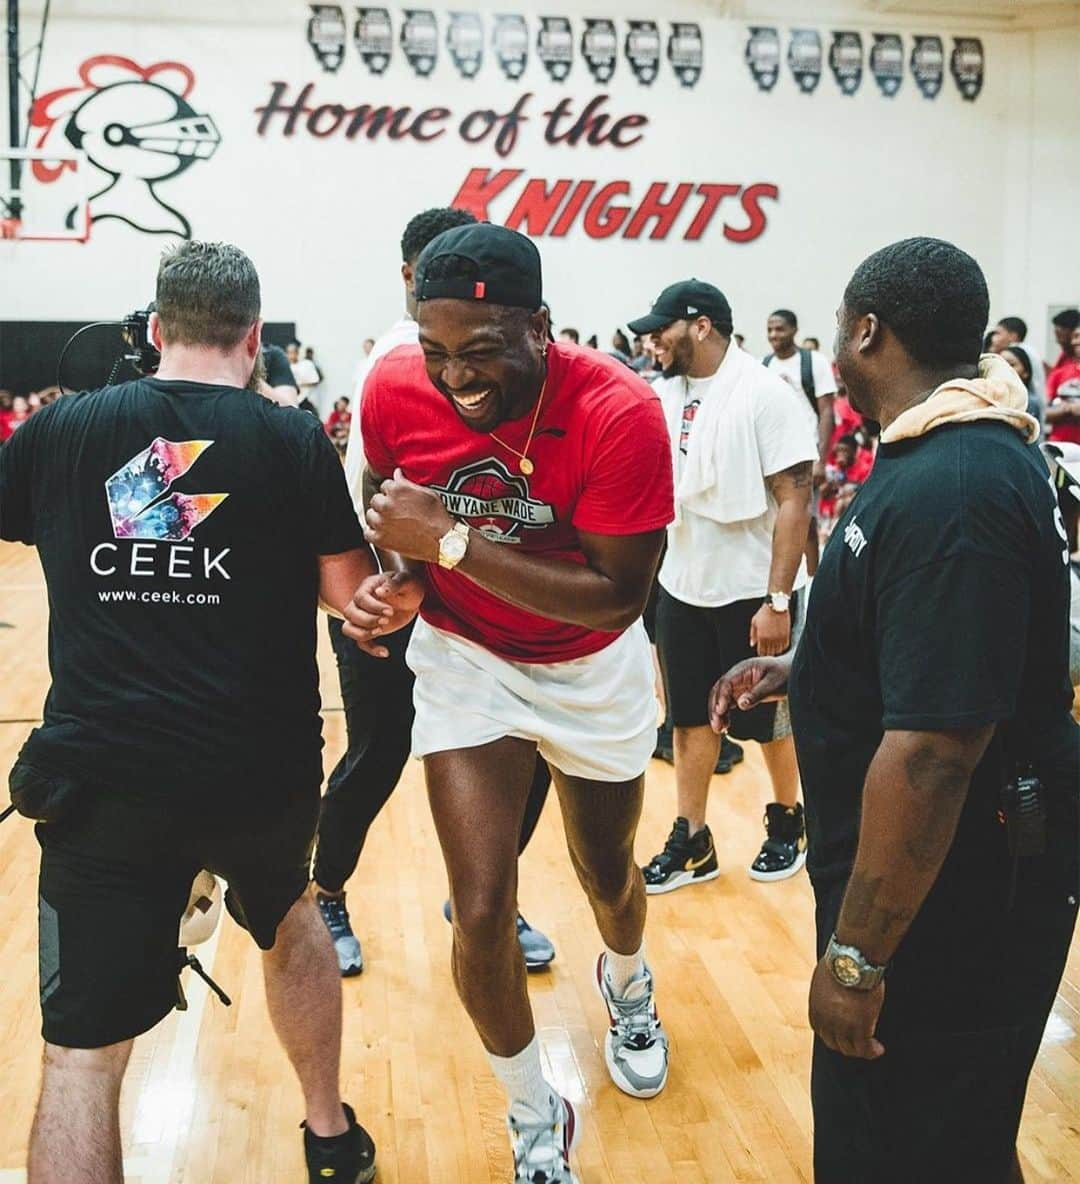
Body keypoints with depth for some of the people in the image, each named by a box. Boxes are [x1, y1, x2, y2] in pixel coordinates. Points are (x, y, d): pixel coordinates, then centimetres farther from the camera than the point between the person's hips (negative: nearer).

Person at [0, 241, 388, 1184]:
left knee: (84, 1048, 6)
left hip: (102, 773, -1)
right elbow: (356, 596, 0)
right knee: (288, 917, 31)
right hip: (263, 765, 2)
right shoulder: (294, 441, -1)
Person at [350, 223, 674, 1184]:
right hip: (465, 660, 1)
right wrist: (390, 570, -20)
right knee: (482, 914, -7)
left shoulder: (618, 410, -30)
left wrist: (450, 542, -36)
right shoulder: (396, 390, -20)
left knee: (609, 876, 20)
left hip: (594, 668, -1)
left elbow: (619, 598, -30)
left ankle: (626, 986, 59)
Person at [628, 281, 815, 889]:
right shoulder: (663, 393, 4)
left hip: (753, 593, -5)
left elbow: (795, 498, -17)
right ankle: (692, 843, 21)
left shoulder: (764, 392, -15)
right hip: (682, 587, 6)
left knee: (767, 719, 11)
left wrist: (777, 600, -20)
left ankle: (788, 822, 32)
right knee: (691, 717, 10)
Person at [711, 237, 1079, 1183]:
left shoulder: (950, 493, -28)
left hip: (949, 906, -10)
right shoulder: (970, 452, 7)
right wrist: (800, 672, 15)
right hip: (965, 886, 10)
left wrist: (856, 955, -25)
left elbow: (931, 752, -31)